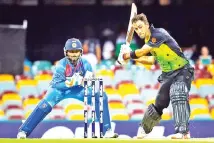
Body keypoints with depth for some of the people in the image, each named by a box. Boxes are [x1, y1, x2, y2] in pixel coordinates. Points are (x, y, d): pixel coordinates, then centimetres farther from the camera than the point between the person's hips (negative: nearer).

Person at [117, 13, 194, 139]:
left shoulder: (159, 33, -21)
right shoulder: (148, 40, 6)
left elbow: (142, 52, -23)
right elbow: (152, 60, 17)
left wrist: (128, 55, -6)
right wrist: (133, 58, 9)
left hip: (182, 71, -8)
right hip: (167, 74, 8)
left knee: (178, 96, -30)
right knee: (159, 103, 17)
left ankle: (183, 132, -39)